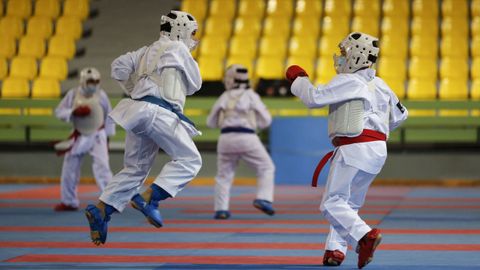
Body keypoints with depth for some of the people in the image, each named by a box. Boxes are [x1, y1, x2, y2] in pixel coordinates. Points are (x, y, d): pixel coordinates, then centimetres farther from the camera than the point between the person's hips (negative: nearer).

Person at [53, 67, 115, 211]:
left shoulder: (101, 95, -6)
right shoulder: (73, 94, -6)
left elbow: (109, 116, 4)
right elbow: (59, 111, -5)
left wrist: (108, 137, 6)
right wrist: (74, 112, -24)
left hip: (97, 135, -2)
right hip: (79, 136, 2)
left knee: (102, 166, -14)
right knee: (69, 167, 5)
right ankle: (69, 202, 19)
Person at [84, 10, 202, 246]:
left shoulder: (148, 51, 25)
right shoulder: (177, 49, 4)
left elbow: (119, 67, 17)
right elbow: (194, 85, 9)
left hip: (138, 111, 8)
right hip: (158, 112, -8)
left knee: (135, 168, 13)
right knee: (189, 159, -4)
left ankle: (100, 210, 0)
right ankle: (149, 198, -18)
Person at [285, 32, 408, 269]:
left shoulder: (348, 81, -8)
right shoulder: (379, 85, 16)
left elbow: (314, 98, -13)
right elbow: (399, 115, 26)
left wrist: (299, 79, 4)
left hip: (355, 149, -9)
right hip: (378, 149, 9)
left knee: (332, 204, -9)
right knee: (349, 203, 19)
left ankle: (365, 235, -28)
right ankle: (335, 249, 15)